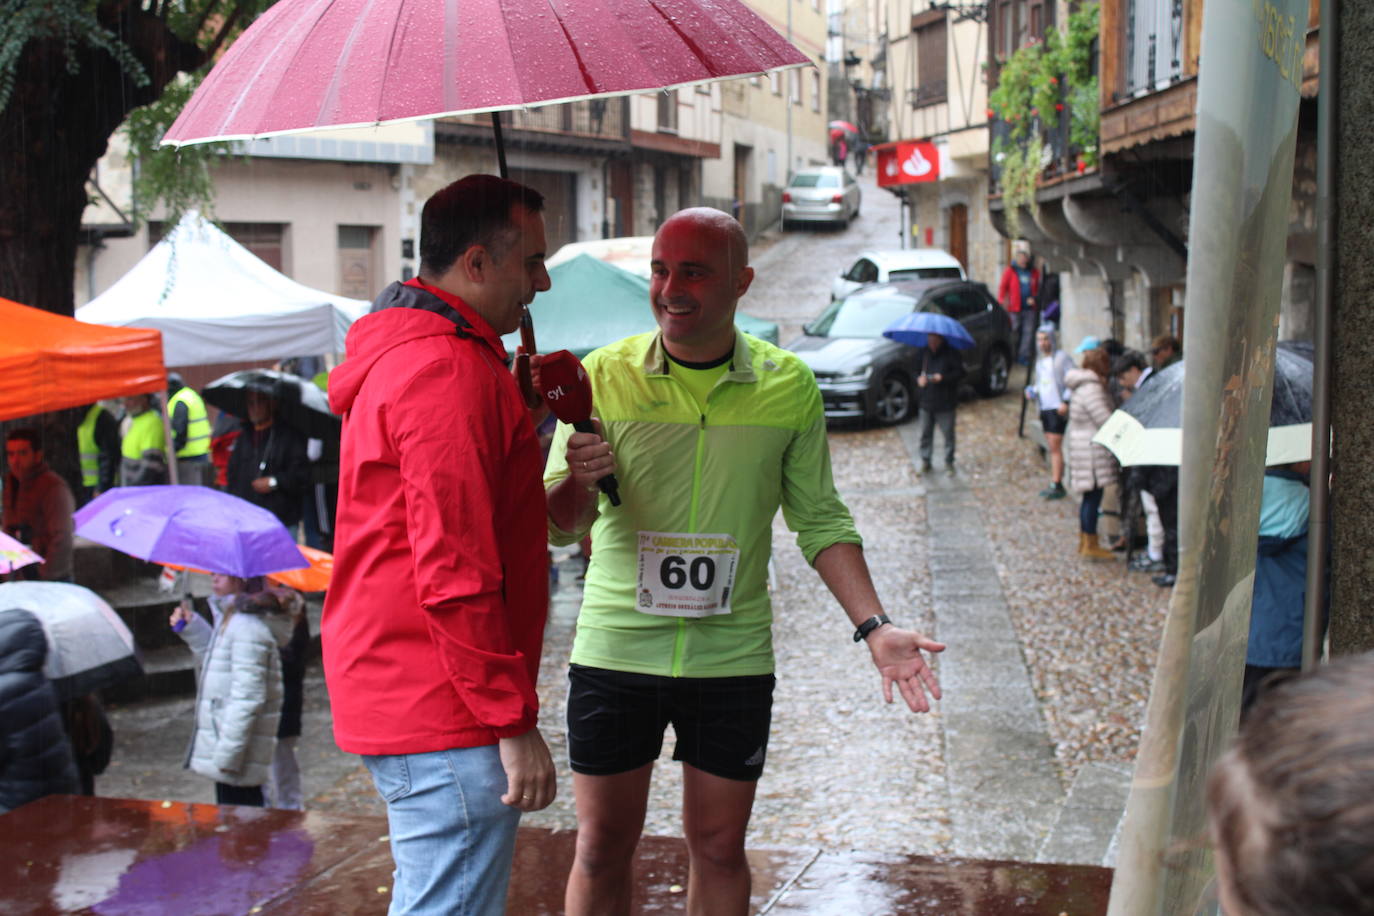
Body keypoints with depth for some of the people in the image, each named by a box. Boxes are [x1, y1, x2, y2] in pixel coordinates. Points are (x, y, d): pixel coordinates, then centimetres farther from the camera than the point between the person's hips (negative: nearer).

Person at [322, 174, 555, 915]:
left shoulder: (398, 357, 17)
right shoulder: (452, 371, -17)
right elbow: (454, 571, -22)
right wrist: (514, 721, -19)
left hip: (388, 687, 11)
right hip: (442, 715, -11)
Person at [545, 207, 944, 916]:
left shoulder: (789, 387, 0)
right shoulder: (603, 376, -5)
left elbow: (820, 520, 7)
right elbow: (559, 526, -4)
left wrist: (873, 626, -4)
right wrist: (578, 480, -27)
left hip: (733, 658, 1)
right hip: (615, 651, -1)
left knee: (719, 848, 12)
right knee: (602, 847, 7)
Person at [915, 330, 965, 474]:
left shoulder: (950, 354, -7)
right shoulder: (923, 354, 5)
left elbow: (959, 373, -9)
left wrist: (942, 377, -22)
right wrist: (919, 379, -9)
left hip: (945, 404, -3)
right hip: (925, 402, 3)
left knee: (948, 434, 4)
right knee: (925, 433, 10)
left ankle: (949, 462, 17)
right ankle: (925, 460, 23)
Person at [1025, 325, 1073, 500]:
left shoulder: (1062, 358, -8)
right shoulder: (1040, 361, 17)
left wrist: (1065, 402, -21)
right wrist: (1032, 391, 7)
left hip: (1057, 408, -8)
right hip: (1044, 407, 8)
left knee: (1055, 446, -11)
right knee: (1051, 448, 9)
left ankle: (1057, 485, -10)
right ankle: (1055, 484, 13)